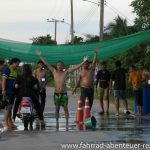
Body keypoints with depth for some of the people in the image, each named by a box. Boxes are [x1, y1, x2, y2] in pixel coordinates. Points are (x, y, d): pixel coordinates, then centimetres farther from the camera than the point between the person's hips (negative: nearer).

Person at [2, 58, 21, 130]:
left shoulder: (15, 71, 18)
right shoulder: (7, 69, -9)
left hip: (13, 91, 9)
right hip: (8, 91, -9)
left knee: (10, 106, 12)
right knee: (8, 106, -10)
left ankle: (10, 123, 18)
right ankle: (5, 123, -9)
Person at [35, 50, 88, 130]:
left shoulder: (66, 72, 1)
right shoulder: (54, 72, 5)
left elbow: (75, 67, -3)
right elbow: (46, 64, 5)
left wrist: (83, 62, -10)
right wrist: (40, 56, 3)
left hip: (64, 93, -1)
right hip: (56, 93, 1)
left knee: (65, 109, 1)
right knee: (57, 109, 7)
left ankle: (67, 123, 6)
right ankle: (57, 123, 15)